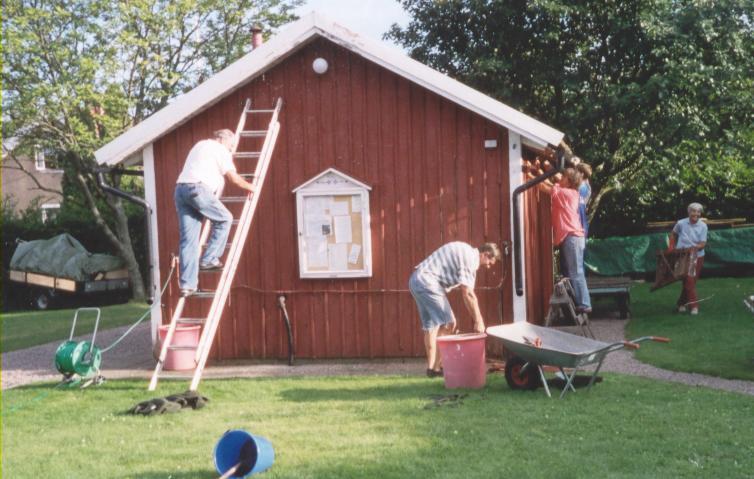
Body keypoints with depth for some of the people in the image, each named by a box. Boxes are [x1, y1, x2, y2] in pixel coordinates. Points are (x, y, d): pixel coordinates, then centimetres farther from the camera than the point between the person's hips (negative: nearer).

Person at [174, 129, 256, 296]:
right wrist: (250, 187, 21)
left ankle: (187, 284, -1)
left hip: (180, 188, 8)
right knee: (224, 219, 10)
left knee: (187, 239, 4)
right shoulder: (220, 149, 6)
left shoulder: (200, 145, 32)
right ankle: (209, 259, 6)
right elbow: (233, 178, 3)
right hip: (198, 188, -8)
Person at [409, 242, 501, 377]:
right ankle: (437, 367, -6)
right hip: (428, 281, -10)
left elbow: (468, 294, 21)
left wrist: (478, 320, 18)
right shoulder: (469, 256, -11)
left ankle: (431, 367, 14)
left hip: (416, 280, 10)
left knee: (430, 326, 12)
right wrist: (478, 321, -7)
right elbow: (468, 295, -14)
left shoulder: (468, 255, 20)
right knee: (448, 323, -7)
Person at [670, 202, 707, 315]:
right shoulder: (681, 223, -9)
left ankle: (681, 303, 28)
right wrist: (672, 247, 7)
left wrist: (696, 247, -33)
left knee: (691, 281, 11)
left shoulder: (703, 226, -8)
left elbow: (703, 243, -13)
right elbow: (673, 234, 11)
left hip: (697, 257, 2)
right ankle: (693, 305, -10)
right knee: (689, 281, -13)